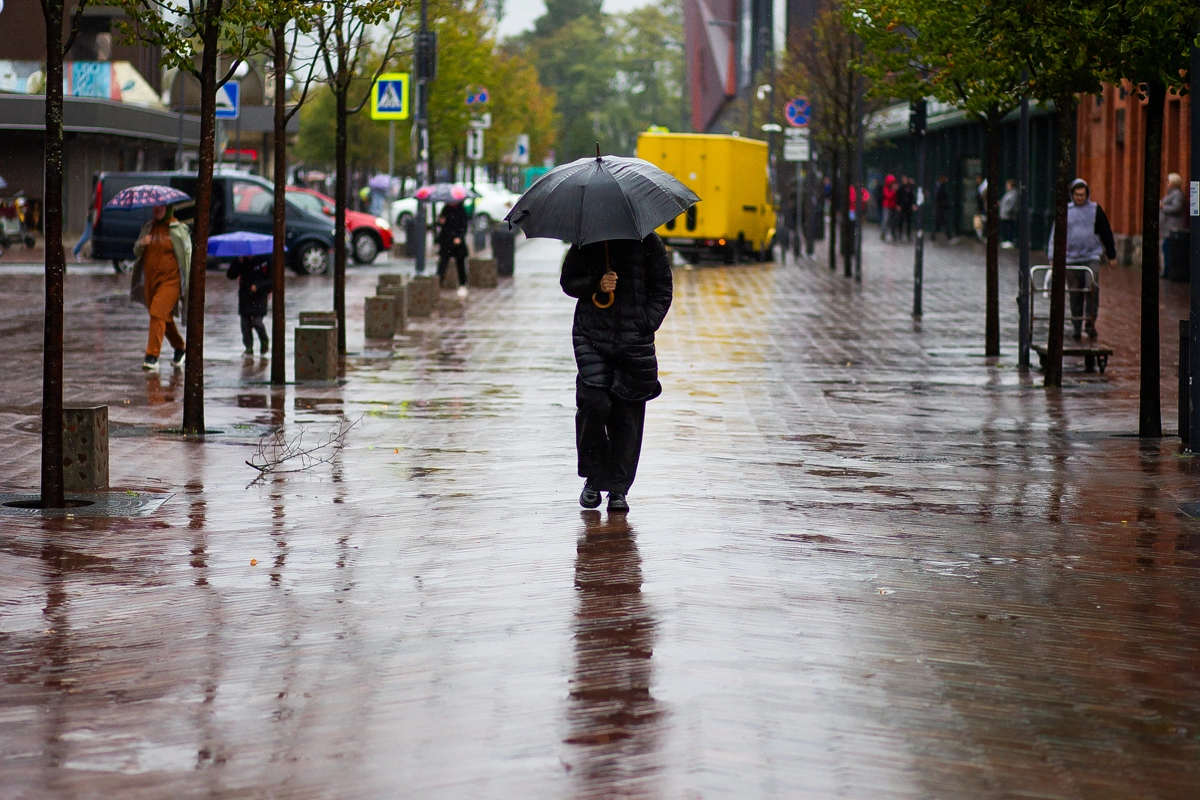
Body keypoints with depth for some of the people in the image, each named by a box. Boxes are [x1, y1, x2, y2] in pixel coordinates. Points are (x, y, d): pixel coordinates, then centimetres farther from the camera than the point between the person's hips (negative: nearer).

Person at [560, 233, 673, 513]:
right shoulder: (586, 241, 6)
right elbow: (568, 280, 11)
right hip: (592, 338, 0)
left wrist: (646, 325, -5)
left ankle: (618, 489, 7)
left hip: (634, 340, 0)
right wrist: (596, 284, -9)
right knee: (593, 402, -14)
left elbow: (662, 290, 8)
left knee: (627, 412, -2)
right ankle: (593, 478, 6)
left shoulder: (648, 243, 4)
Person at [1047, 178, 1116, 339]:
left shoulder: (1095, 210, 6)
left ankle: (1090, 322, -13)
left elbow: (1106, 233, 12)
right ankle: (1077, 326, 13)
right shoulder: (1065, 211, 6)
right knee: (1075, 294, 4)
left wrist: (1111, 255, 12)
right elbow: (1055, 234, 9)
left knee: (1093, 288, -17)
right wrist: (1053, 257, 3)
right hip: (1071, 258, 1)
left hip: (1092, 256, -1)